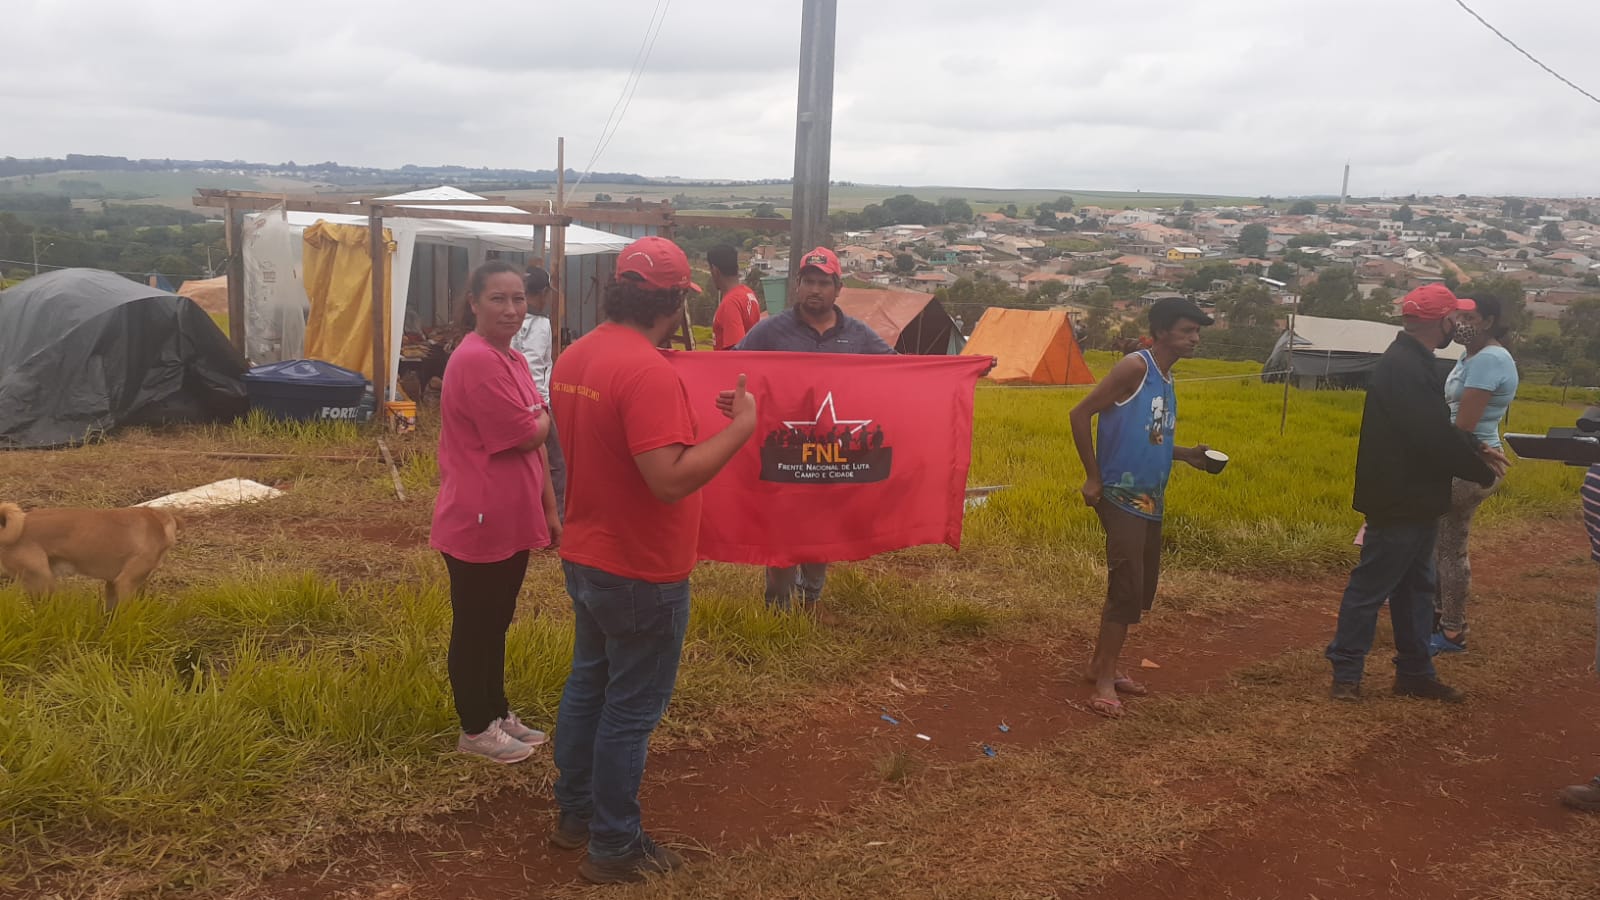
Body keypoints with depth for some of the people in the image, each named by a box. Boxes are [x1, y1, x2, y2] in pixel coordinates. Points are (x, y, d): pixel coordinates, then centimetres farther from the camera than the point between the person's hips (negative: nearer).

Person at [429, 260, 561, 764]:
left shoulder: (512, 360, 10)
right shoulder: (476, 361, -21)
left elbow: (535, 443, 16)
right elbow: (526, 435, -22)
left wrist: (548, 510, 18)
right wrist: (549, 415, 1)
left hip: (512, 522, 9)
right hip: (478, 525, -9)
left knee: (496, 622, 20)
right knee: (473, 627, 6)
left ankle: (498, 713, 34)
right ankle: (475, 729, 20)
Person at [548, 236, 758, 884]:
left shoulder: (574, 357, 3)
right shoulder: (648, 372, -26)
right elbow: (671, 479, -32)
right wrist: (741, 427, -24)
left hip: (585, 557, 9)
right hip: (641, 571, -9)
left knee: (588, 684, 22)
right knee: (630, 709, 5)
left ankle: (574, 812, 36)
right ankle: (614, 847, 19)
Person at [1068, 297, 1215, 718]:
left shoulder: (1165, 378, 13)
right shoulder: (1135, 367, -13)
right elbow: (1080, 415, -17)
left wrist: (1185, 455, 5)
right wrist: (1093, 477, -15)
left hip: (1151, 501, 9)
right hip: (1122, 499, -9)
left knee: (1142, 589, 14)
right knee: (1127, 587, -8)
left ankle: (1101, 665, 26)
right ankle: (1104, 682, 2)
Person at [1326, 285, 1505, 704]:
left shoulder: (1413, 362, 12)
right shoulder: (1406, 368, -22)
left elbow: (1437, 427, 19)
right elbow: (1434, 438, -24)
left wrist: (1477, 449, 5)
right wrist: (1483, 472, -10)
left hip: (1416, 501, 11)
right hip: (1399, 502, -11)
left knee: (1417, 587, 17)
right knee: (1370, 588, -1)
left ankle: (1415, 673, 27)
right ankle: (1346, 673, 9)